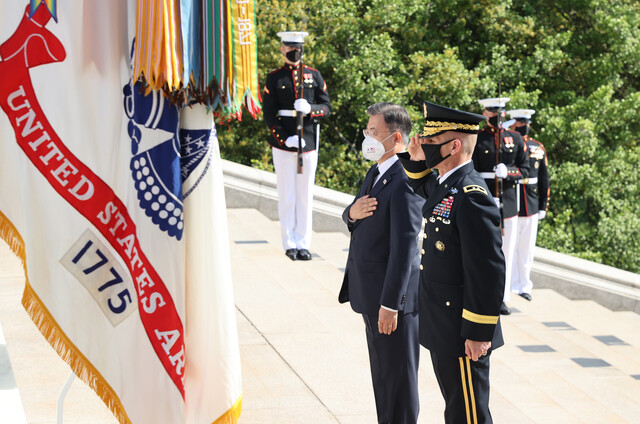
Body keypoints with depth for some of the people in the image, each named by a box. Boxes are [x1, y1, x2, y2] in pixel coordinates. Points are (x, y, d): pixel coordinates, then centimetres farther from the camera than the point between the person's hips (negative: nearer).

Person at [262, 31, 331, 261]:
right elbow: (269, 114, -1)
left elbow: (327, 107, 7)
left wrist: (310, 109, -15)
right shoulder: (275, 78, 3)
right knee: (287, 195, 2)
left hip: (309, 143, 2)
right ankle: (290, 244, 9)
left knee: (306, 194, 5)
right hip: (283, 144, -2)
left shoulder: (314, 75, 9)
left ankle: (303, 244, 11)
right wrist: (285, 138, -13)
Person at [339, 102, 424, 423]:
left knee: (398, 377, 2)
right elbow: (353, 216, 19)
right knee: (382, 373, 20)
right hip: (370, 294, 10)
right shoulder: (375, 174, 11)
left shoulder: (405, 182, -21)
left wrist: (390, 304, -24)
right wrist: (352, 213, -7)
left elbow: (404, 248, -23)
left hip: (393, 296, -10)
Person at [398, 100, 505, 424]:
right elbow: (422, 187, 33)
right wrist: (416, 160, 11)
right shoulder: (443, 183, 6)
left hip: (463, 333, -10)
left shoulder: (472, 197, -23)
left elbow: (489, 270, -25)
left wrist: (479, 333, -22)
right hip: (440, 325, 10)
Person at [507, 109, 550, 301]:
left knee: (527, 248, 11)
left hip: (531, 207, 4)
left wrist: (543, 206, 12)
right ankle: (509, 285, 9)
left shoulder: (538, 148, 10)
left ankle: (524, 285, 22)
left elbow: (544, 179, 14)